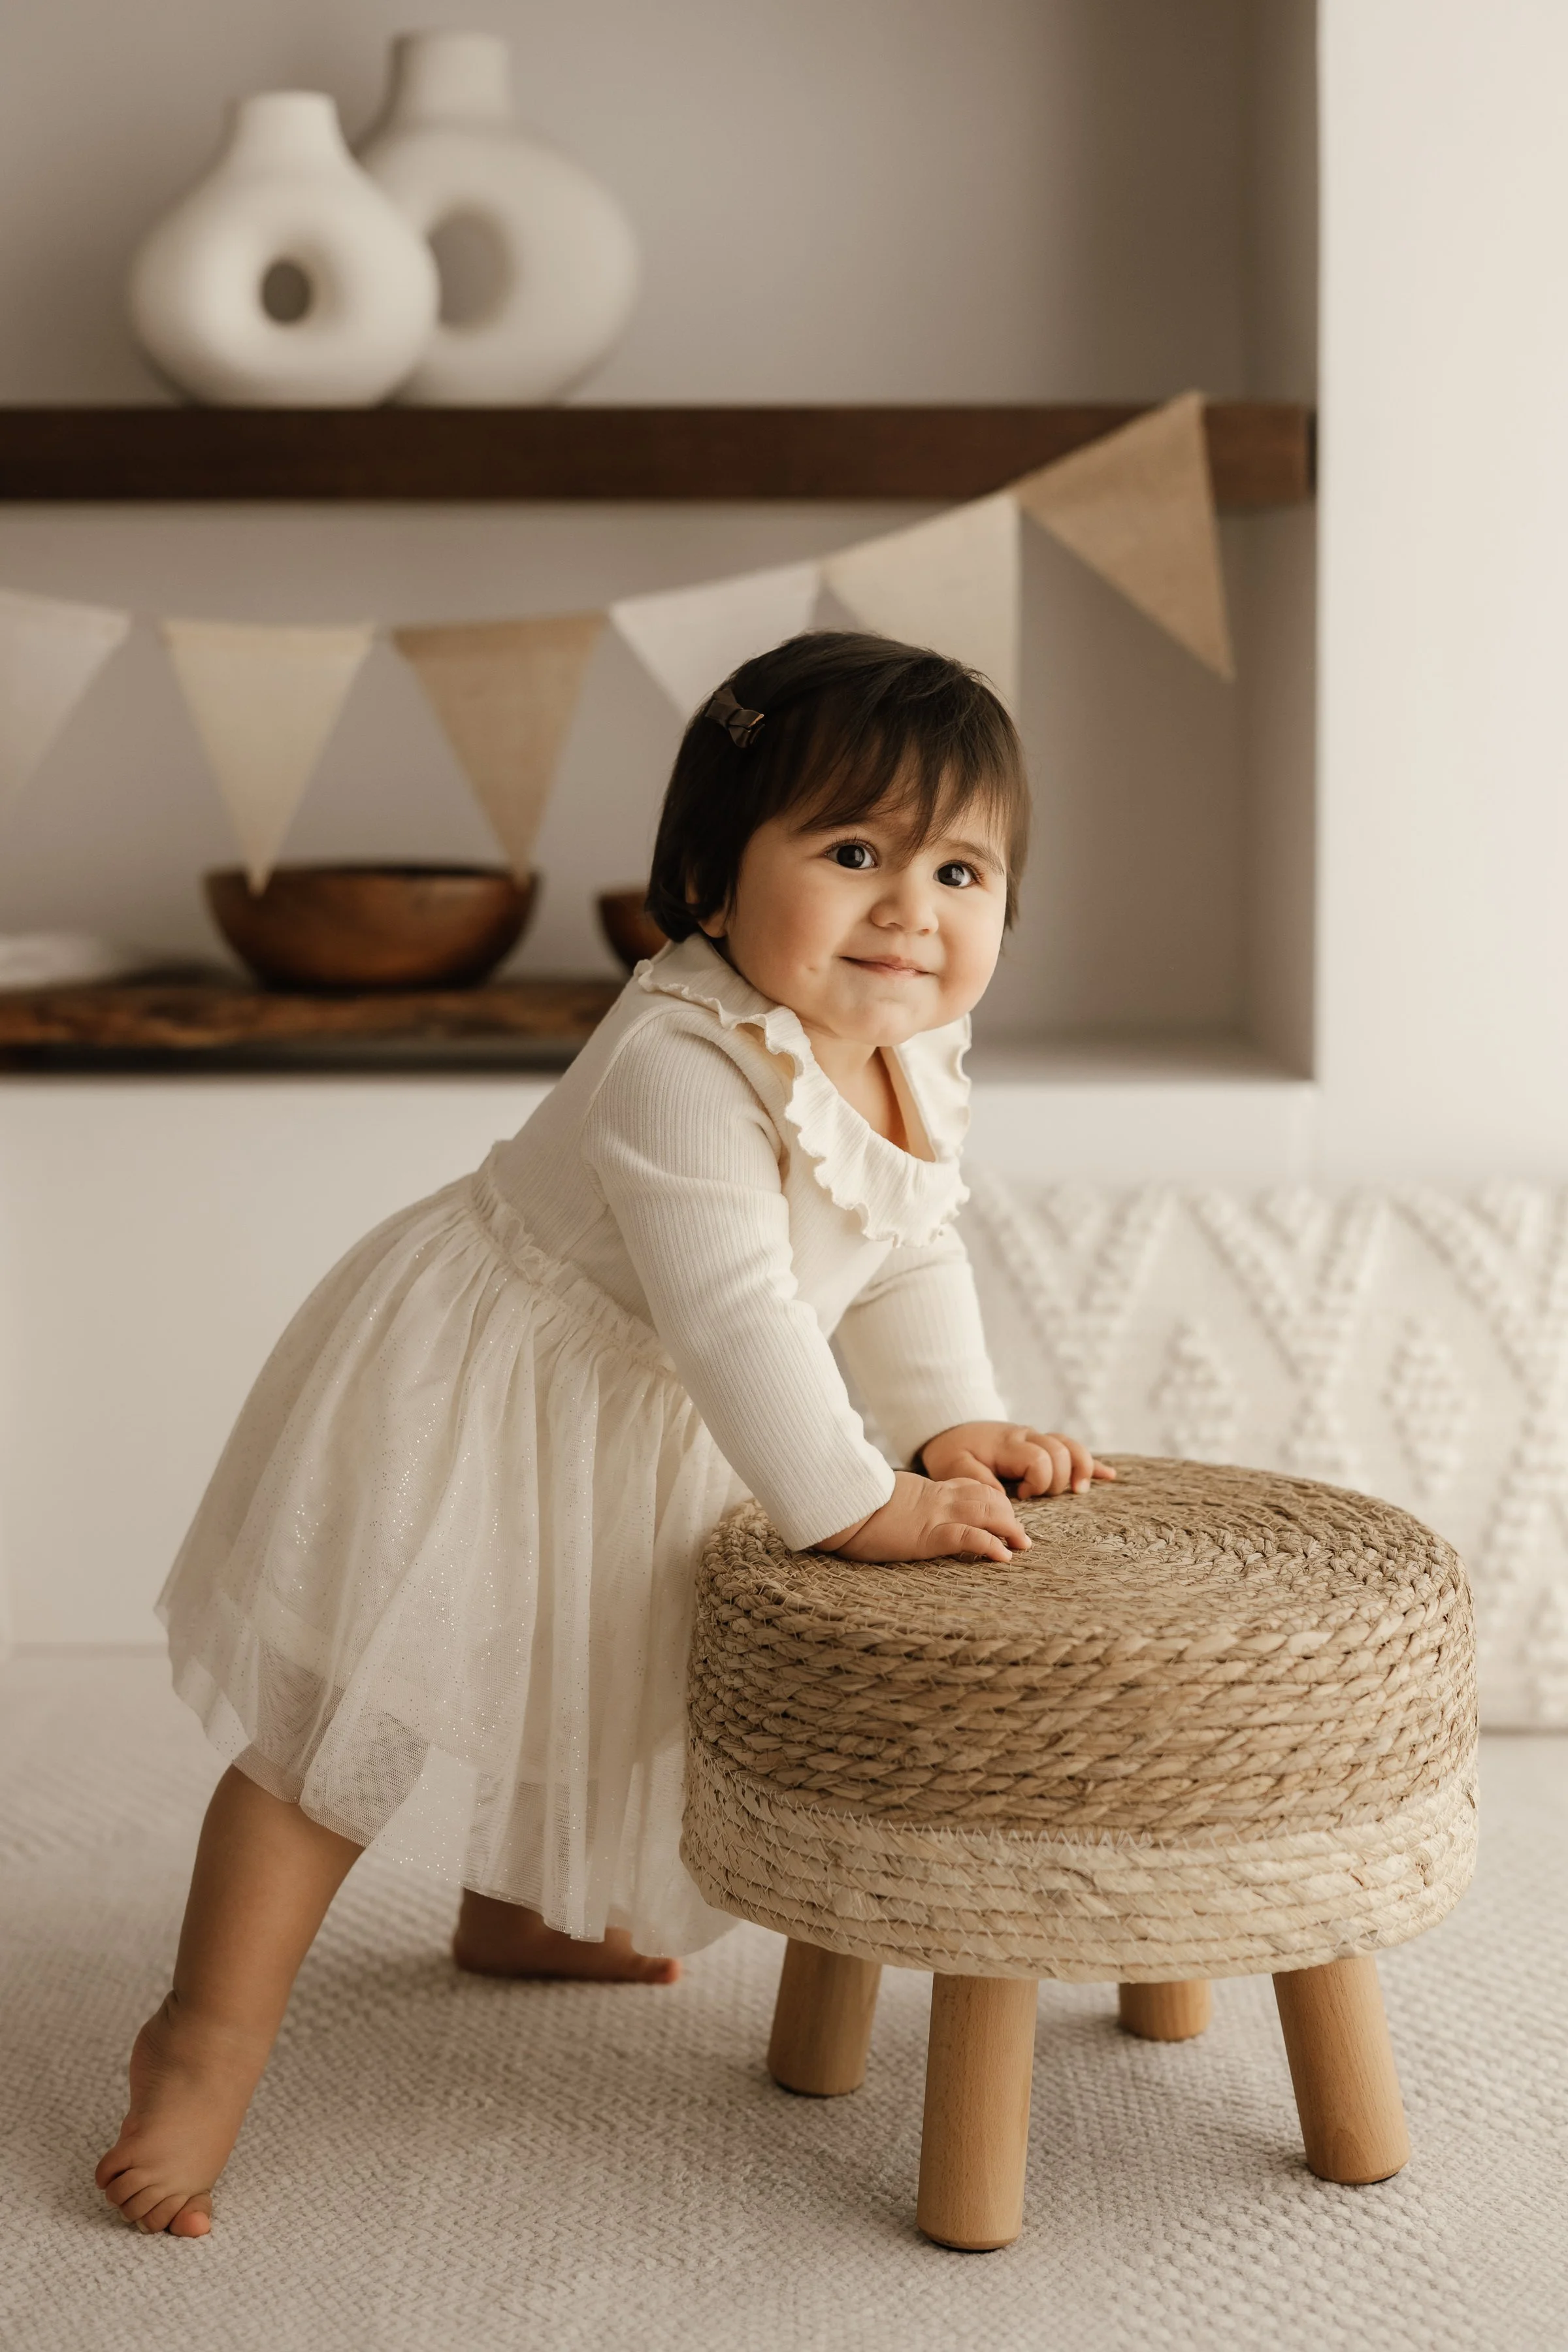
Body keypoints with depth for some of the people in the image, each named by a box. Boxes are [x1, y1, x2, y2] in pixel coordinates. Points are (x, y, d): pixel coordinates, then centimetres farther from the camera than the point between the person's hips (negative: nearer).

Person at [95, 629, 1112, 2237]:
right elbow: (730, 1314, -37)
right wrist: (855, 1505, -31)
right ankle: (207, 2039, 6)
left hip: (632, 1431, 9)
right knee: (355, 1717, -6)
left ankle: (520, 1914, 53)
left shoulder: (916, 1060, -5)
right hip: (462, 1399, -9)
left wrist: (958, 1427, -1)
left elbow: (910, 1257, 8)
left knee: (581, 1686, 27)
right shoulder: (684, 1066, -35)